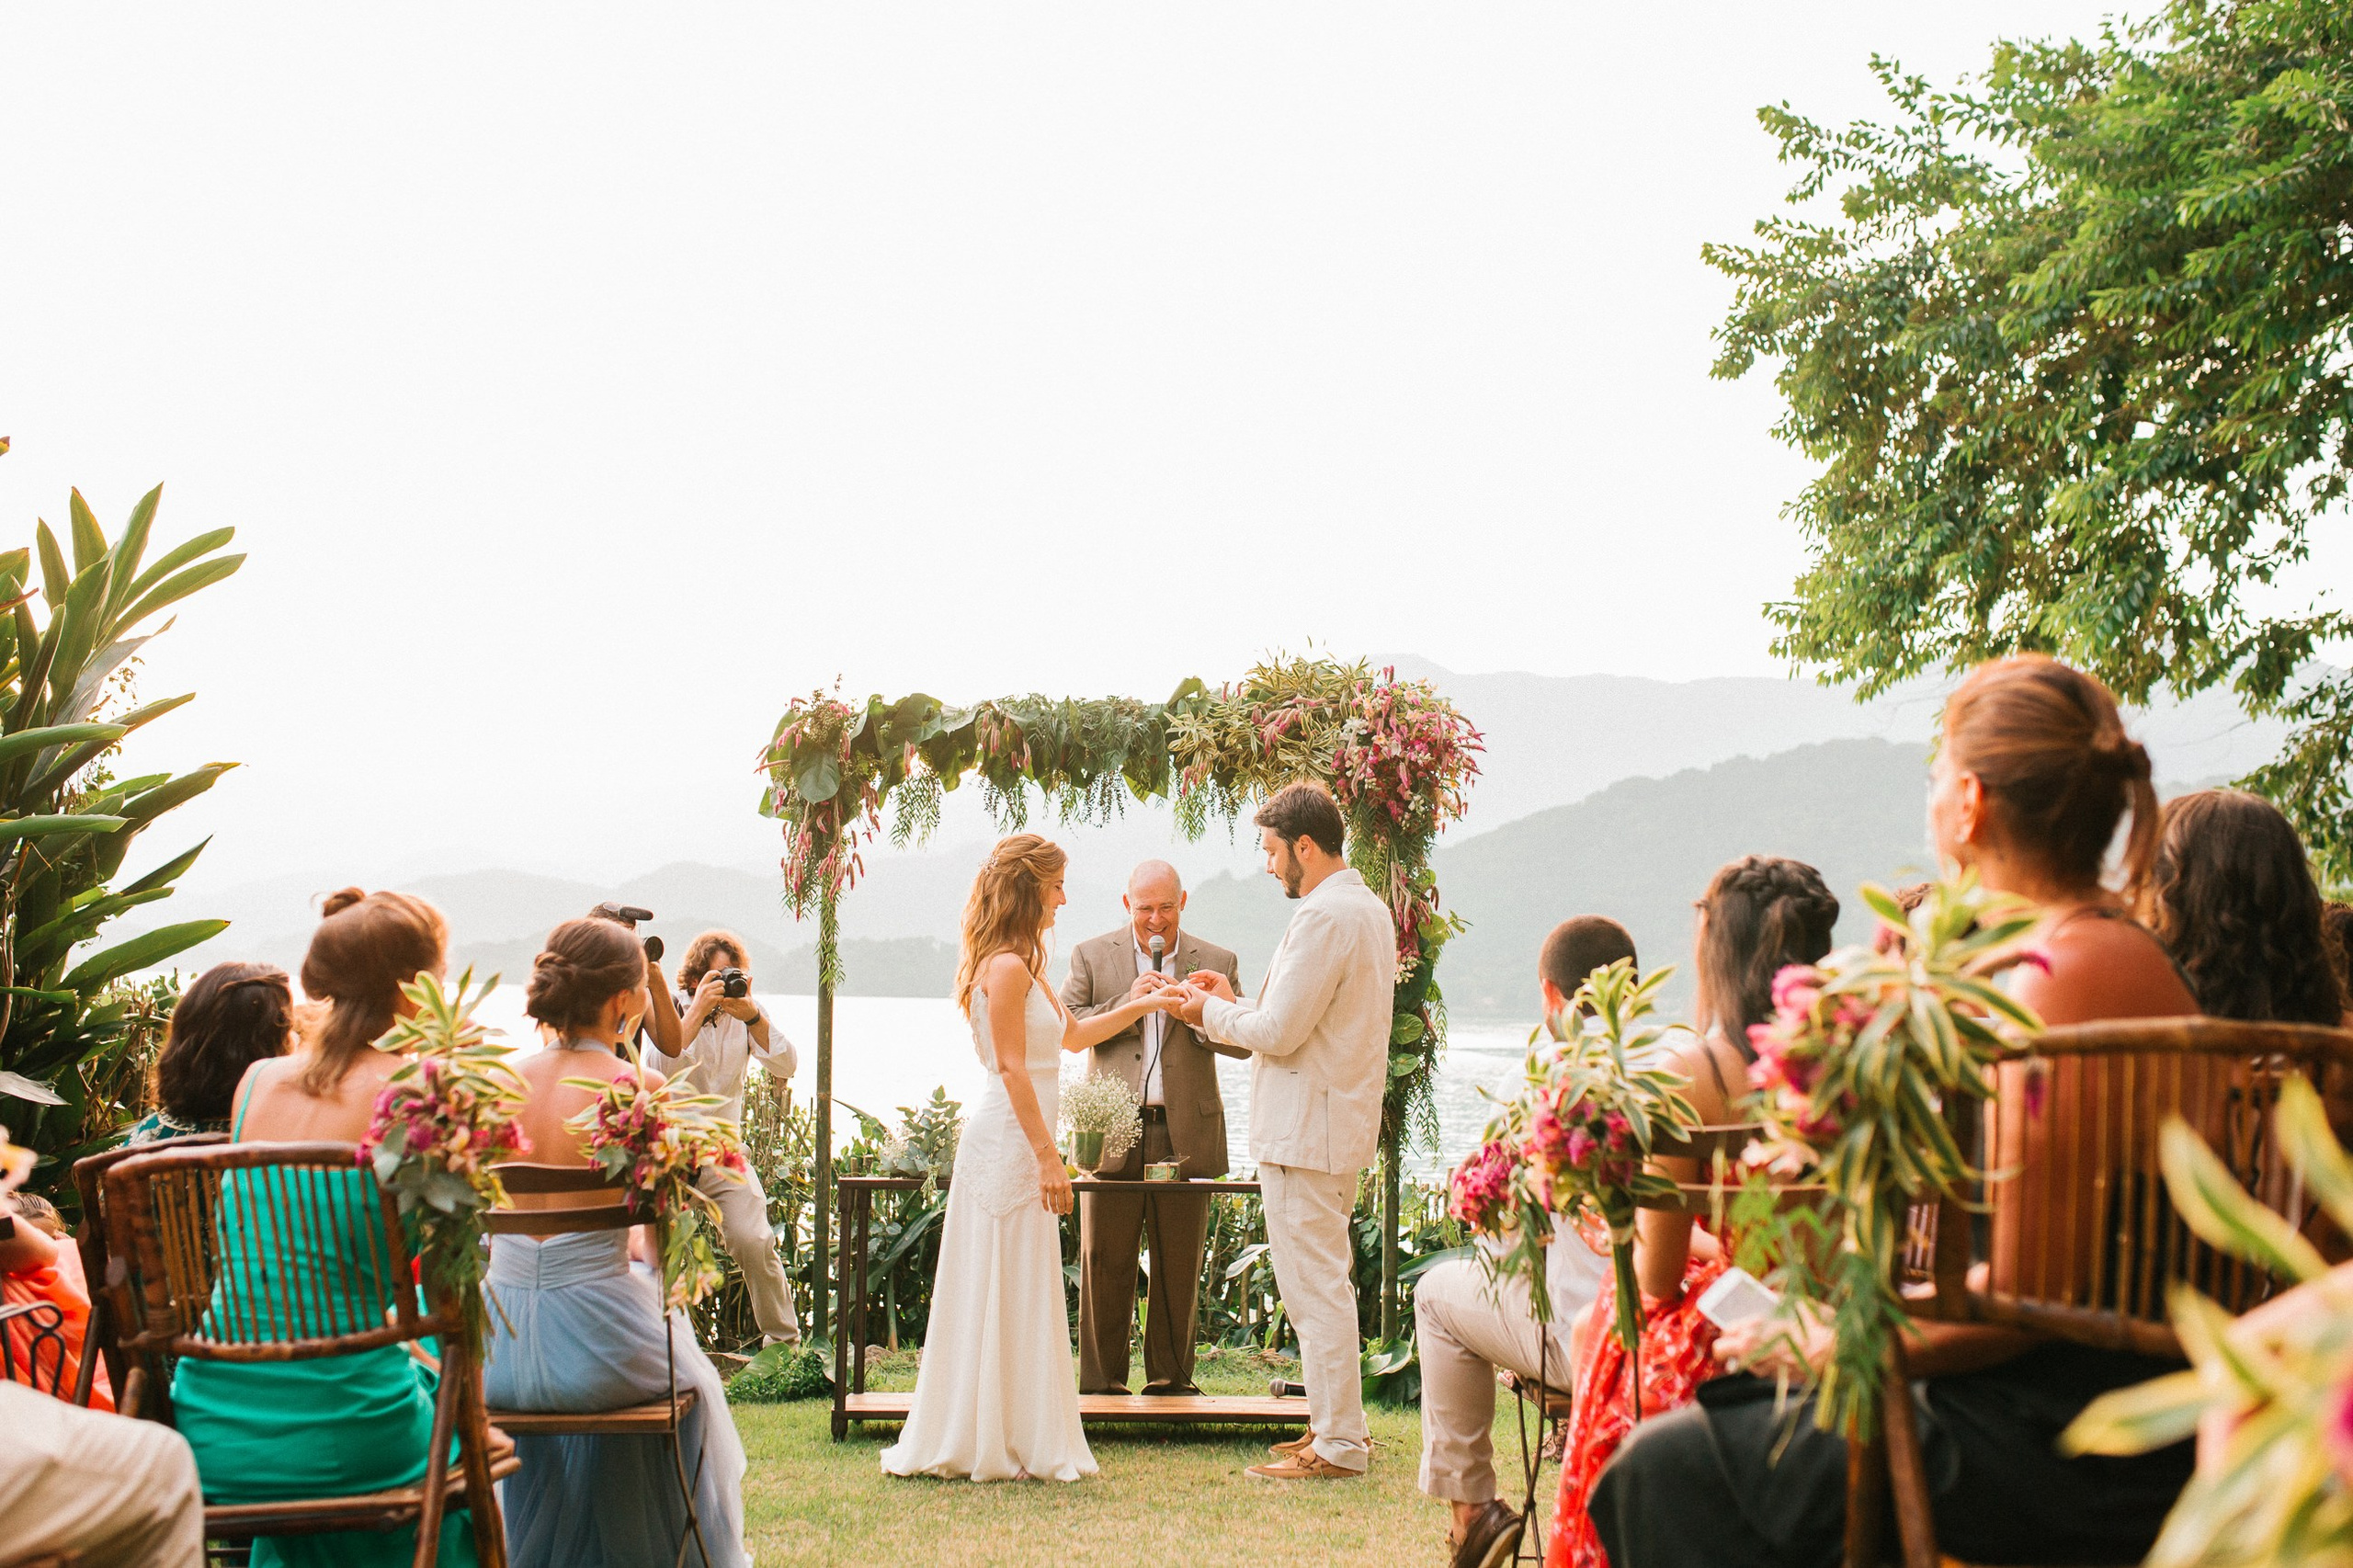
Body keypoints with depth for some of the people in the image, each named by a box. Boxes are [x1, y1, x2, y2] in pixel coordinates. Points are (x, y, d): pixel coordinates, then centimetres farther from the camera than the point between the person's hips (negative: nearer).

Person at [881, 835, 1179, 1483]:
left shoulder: (1022, 966, 16)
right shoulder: (1008, 968, -15)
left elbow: (1072, 1035, 27)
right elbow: (1012, 1069, -18)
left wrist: (1143, 1005, 25)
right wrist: (1047, 1156, -19)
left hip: (1017, 1144, 10)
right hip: (1009, 1144, -10)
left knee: (1013, 1297, 12)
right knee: (1009, 1293, -4)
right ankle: (1001, 1447, 2)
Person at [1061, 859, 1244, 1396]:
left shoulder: (1216, 962, 10)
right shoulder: (1091, 956, 9)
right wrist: (1128, 1002, -11)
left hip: (1186, 1131, 1)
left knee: (1179, 1266, 4)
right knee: (1105, 1264, 0)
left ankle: (1170, 1380, 14)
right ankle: (1102, 1382, 8)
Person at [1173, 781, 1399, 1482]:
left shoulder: (1323, 917, -19)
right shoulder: (1369, 909, 14)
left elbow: (1278, 1032, -19)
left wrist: (1209, 1012, -3)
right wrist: (1235, 1001, 16)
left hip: (1306, 1128, -11)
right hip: (1341, 1119, 11)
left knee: (1314, 1285, -5)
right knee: (1321, 1281, 17)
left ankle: (1338, 1445, -1)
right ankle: (1338, 1424, 24)